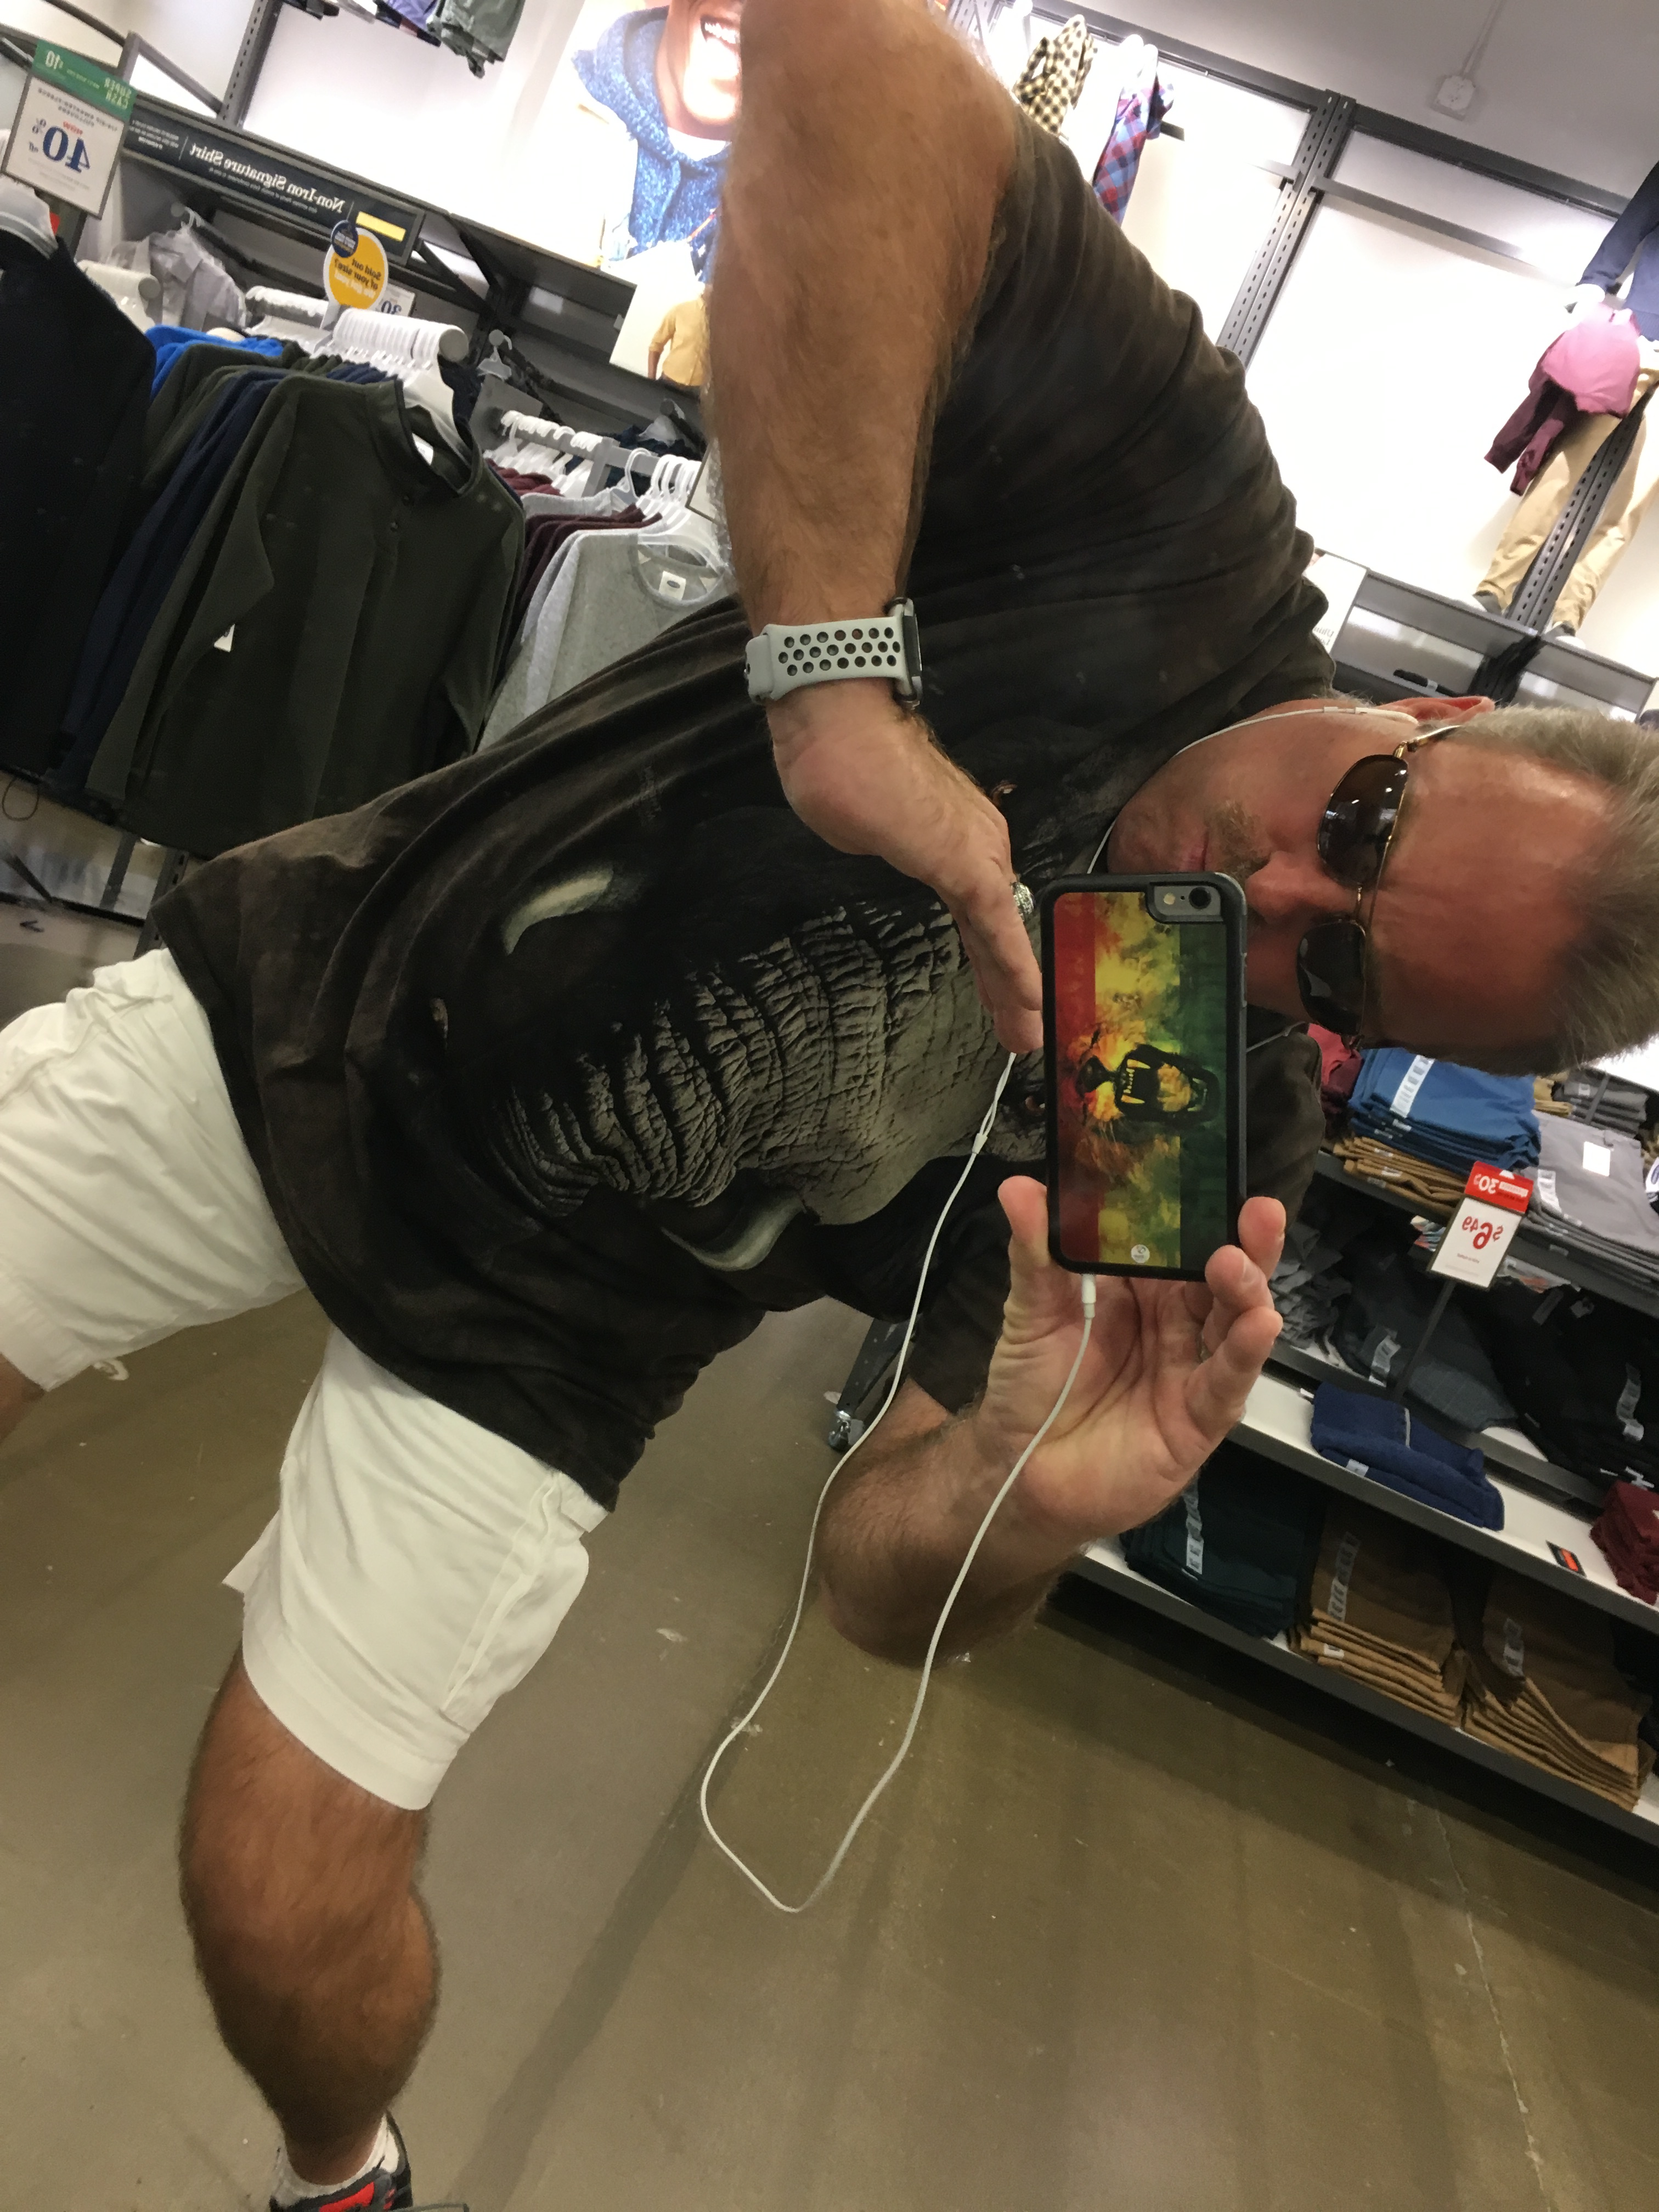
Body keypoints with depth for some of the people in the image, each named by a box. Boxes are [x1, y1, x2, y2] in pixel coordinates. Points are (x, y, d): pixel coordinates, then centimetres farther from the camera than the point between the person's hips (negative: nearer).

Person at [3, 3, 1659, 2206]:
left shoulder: (1221, 1162, -15)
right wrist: (834, 672, -34)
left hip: (508, 1340, -1)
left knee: (290, 1899, 1)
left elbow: (883, 1585, -14)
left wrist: (1021, 1508, -36)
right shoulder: (1184, 525, -18)